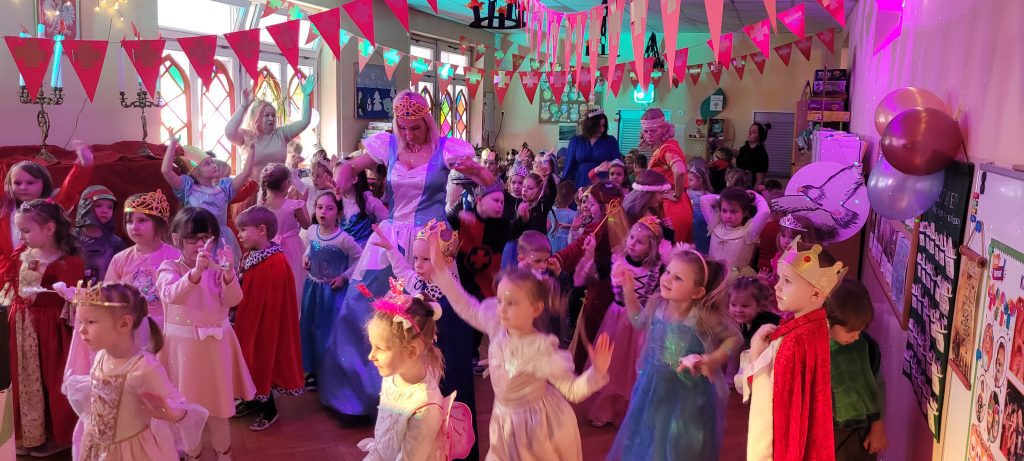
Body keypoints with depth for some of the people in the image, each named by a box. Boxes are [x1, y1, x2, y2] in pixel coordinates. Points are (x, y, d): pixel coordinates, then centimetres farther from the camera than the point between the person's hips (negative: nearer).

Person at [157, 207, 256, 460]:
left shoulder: (218, 267, -2)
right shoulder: (169, 267, -8)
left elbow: (232, 300, -12)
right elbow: (171, 295, -29)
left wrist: (228, 273, -31)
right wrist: (196, 272, -46)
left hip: (215, 342, 2)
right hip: (183, 344, -2)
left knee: (217, 400, 13)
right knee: (186, 402, 9)